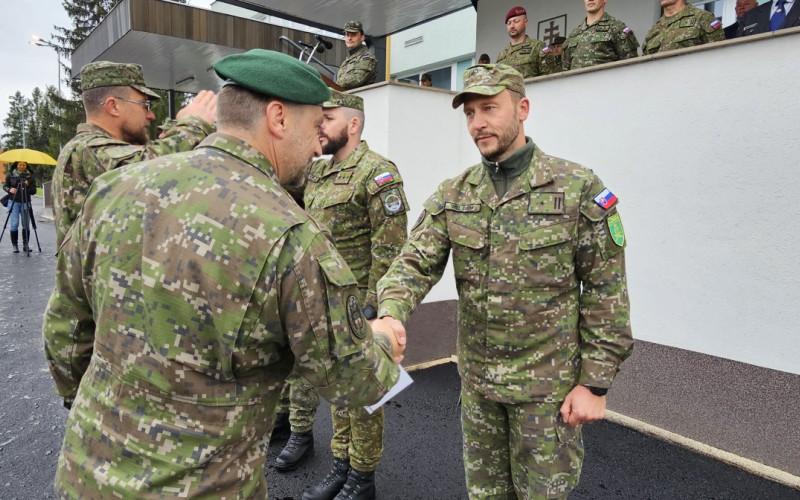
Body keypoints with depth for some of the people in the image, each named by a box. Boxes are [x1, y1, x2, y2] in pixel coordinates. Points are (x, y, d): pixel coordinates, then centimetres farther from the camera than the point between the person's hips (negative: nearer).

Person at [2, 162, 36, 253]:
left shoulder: (30, 176, 5)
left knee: (26, 225, 0)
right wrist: (9, 189, -9)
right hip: (13, 202, -1)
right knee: (14, 224, -5)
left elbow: (34, 191, 3)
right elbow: (5, 186, 12)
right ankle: (14, 245, 4)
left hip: (25, 203, 1)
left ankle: (26, 245, 9)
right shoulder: (11, 175, 4)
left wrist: (28, 186, -16)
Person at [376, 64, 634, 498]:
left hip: (547, 384, -3)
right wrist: (392, 314, -30)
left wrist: (595, 382, -10)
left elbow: (605, 291, -10)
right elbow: (416, 262, -9)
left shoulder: (578, 188, -12)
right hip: (476, 378, 4)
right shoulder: (452, 196, 0)